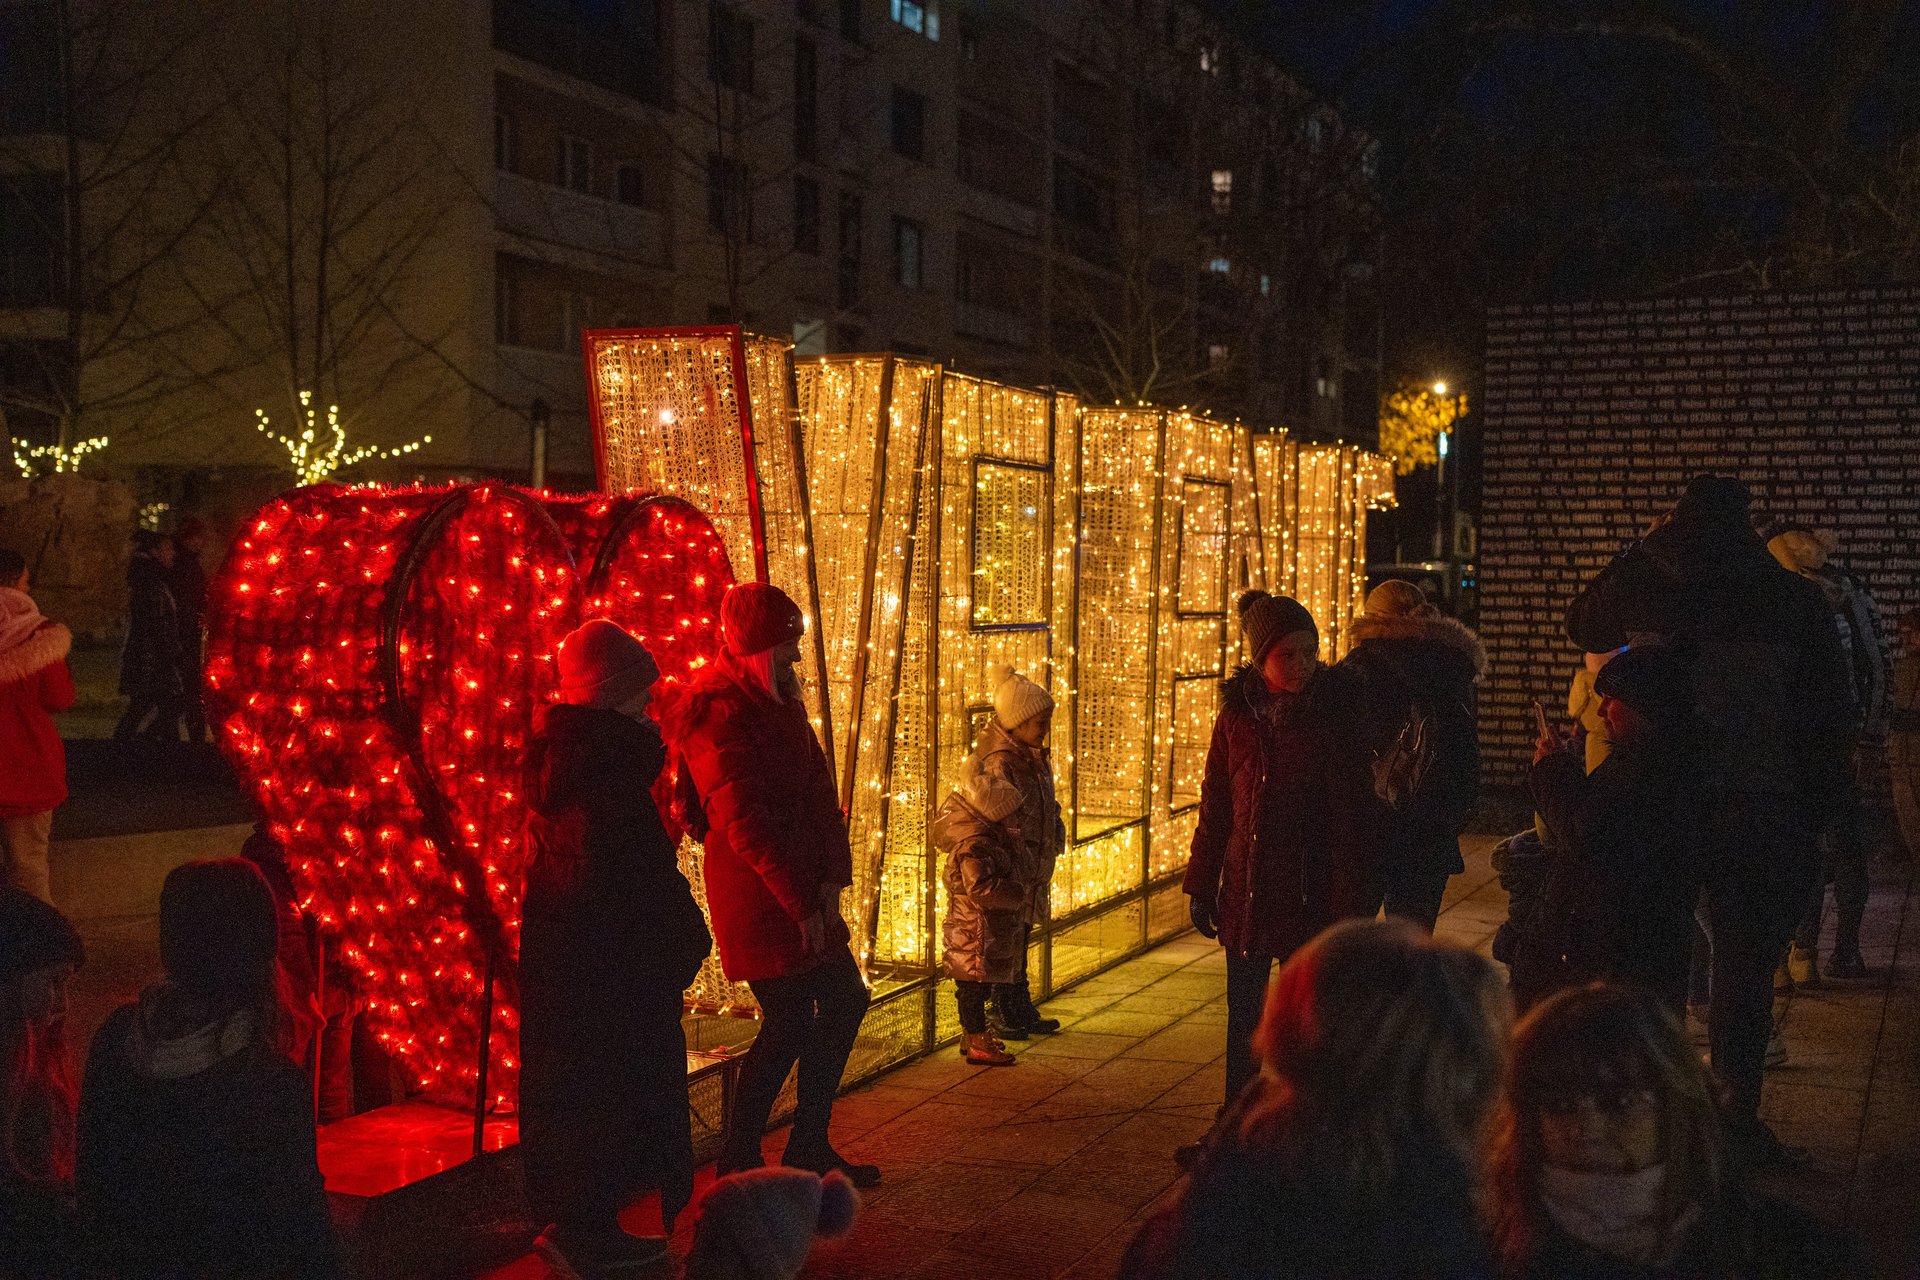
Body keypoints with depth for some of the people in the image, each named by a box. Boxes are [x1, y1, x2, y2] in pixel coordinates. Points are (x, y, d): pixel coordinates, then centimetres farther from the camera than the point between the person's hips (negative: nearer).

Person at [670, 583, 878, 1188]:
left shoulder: (780, 700, 13)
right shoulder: (718, 713, -17)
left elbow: (818, 790, 10)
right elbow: (745, 822, -21)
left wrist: (832, 878, -2)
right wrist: (800, 904, -20)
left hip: (803, 888, 10)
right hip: (757, 893, -9)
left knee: (844, 1000, 13)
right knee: (788, 1023, -4)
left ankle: (810, 1145, 25)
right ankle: (740, 1161, 11)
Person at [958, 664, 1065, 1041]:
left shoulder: (1034, 756, 9)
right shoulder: (1000, 764, -22)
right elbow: (1006, 827, -23)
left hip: (1032, 872, 9)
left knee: (1020, 939, 18)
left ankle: (1022, 1011, 28)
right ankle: (1003, 1014, 13)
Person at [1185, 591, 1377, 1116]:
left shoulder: (1332, 715, -9)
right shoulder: (1237, 715, 0)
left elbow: (1349, 818, -8)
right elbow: (1214, 807, 7)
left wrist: (1348, 905, -12)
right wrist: (1201, 886, 7)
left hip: (1309, 891, -3)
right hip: (1246, 890, 4)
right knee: (1243, 1014, 14)